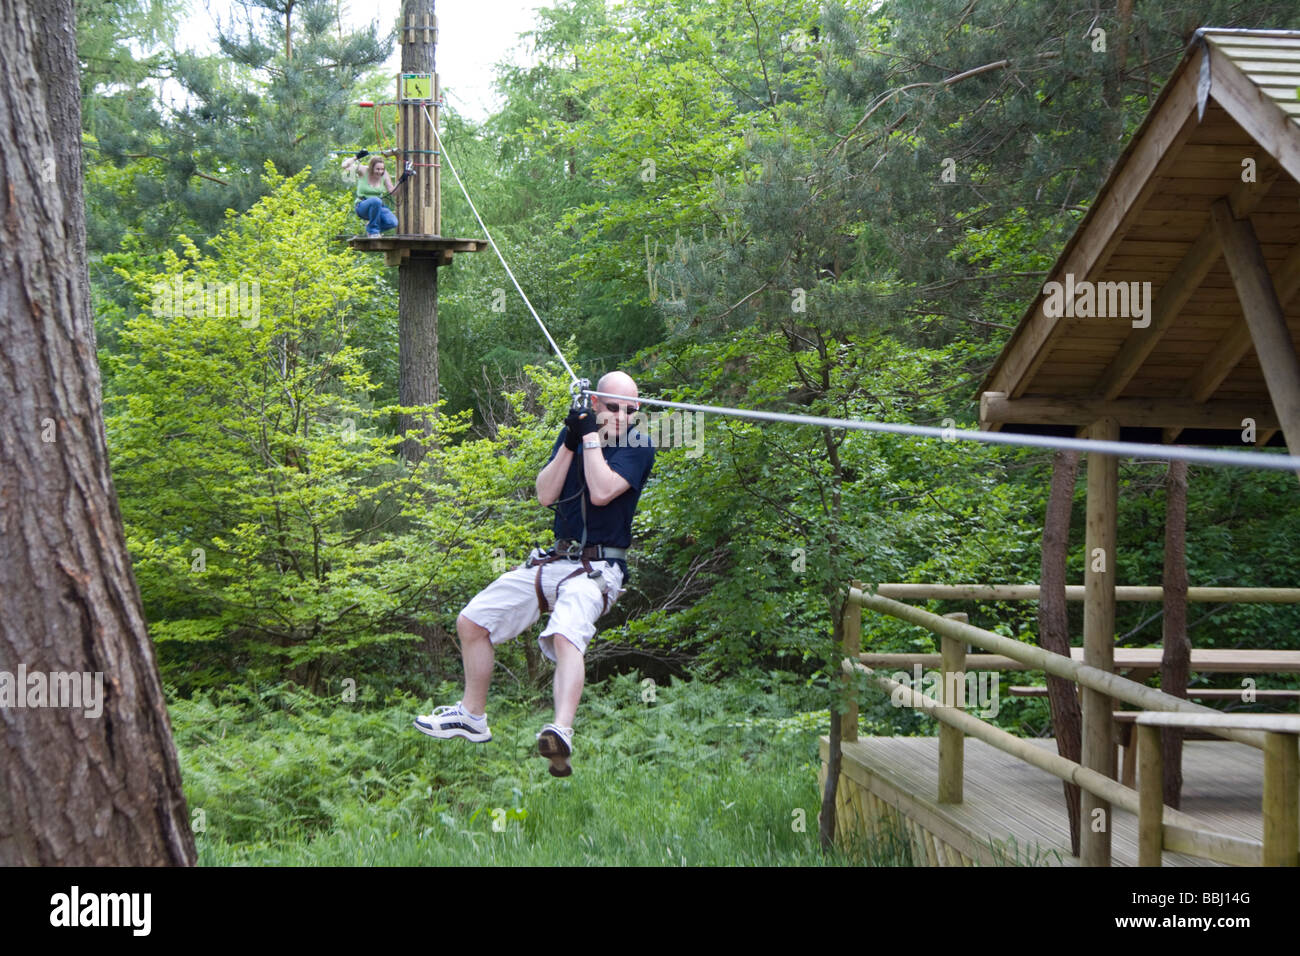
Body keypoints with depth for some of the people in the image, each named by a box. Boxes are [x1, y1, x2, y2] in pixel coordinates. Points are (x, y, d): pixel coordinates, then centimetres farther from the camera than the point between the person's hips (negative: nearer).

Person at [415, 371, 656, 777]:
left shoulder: (639, 447, -6)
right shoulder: (575, 431, 10)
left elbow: (602, 492, -22)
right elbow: (545, 495, 1)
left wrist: (591, 437, -14)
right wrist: (570, 443, -10)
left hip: (597, 569, -7)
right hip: (554, 560, 7)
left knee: (566, 636, -36)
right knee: (471, 621, 11)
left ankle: (562, 734, -54)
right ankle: (472, 717, 26)